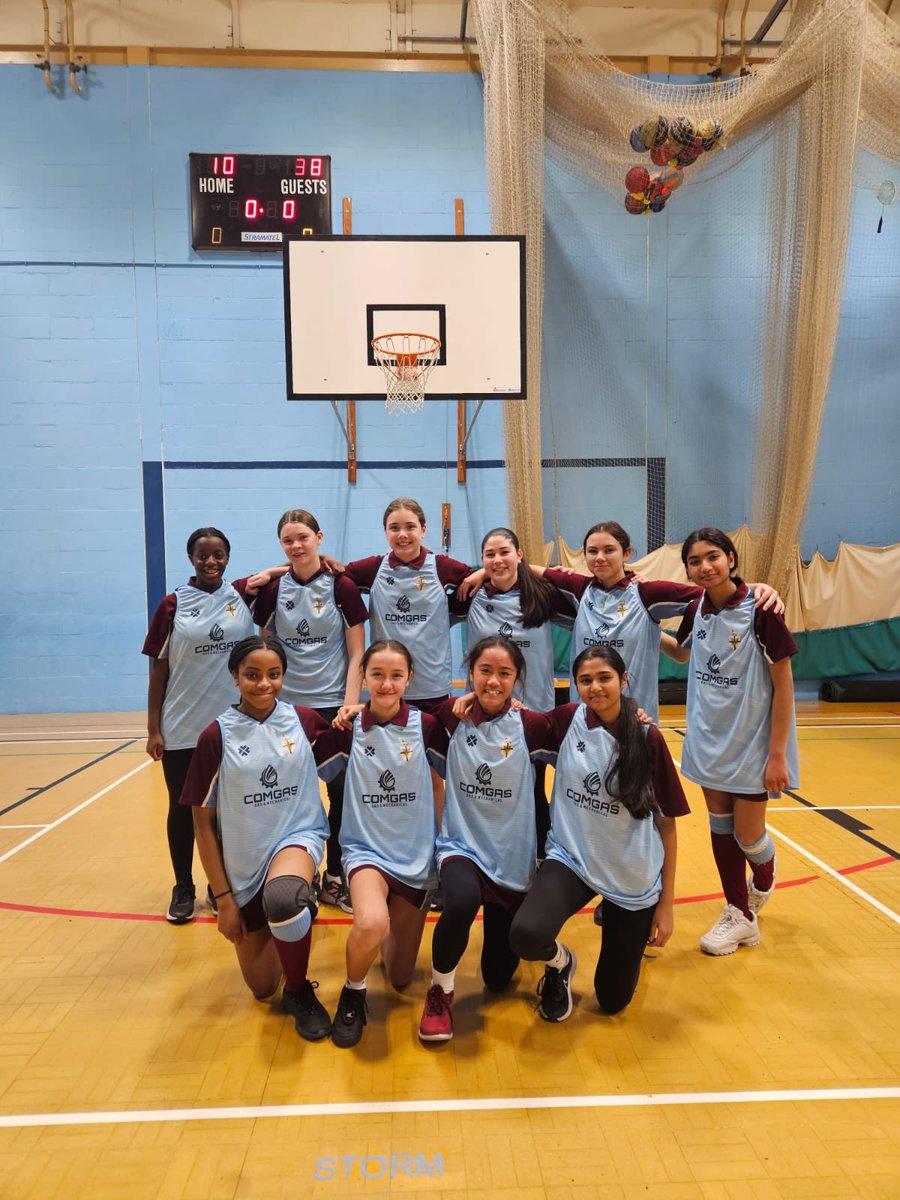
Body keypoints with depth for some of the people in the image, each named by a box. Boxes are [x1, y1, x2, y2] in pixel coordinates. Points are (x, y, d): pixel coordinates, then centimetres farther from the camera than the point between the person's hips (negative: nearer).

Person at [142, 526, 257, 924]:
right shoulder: (173, 604, -3)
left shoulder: (244, 595, 0)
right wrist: (153, 729, -4)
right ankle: (183, 889, 27)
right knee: (182, 809, 10)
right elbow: (158, 670, -1)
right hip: (181, 729, -1)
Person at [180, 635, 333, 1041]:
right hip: (242, 863, 1)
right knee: (261, 987, 9)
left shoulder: (304, 720, -6)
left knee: (281, 898, -37)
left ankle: (300, 991, -7)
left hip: (299, 837, -1)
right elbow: (202, 821, -6)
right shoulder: (217, 735, -11)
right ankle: (298, 903, 39)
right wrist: (223, 898, -6)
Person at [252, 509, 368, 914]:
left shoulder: (342, 586, -3)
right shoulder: (272, 589, 2)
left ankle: (334, 879, 19)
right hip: (286, 706, 1)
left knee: (341, 791, 3)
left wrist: (349, 706, -10)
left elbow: (356, 655, -3)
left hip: (332, 705, -1)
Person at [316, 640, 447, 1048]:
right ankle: (352, 994, -2)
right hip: (366, 850, -2)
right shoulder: (348, 727, -8)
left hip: (417, 857, 2)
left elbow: (438, 784, 5)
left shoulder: (426, 725, -8)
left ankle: (397, 917, 42)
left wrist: (441, 841, 3)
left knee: (400, 977, 10)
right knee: (371, 923, -35)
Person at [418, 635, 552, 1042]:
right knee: (462, 902, -37)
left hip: (514, 858, 1)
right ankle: (440, 991, -7)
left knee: (498, 978, 10)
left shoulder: (532, 725, -11)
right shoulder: (454, 717, -7)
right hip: (462, 846, -1)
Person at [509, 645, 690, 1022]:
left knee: (612, 1001, 11)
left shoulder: (647, 738, -11)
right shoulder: (567, 720, -7)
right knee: (526, 935, -30)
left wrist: (666, 902, -3)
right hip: (572, 859, 1)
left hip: (632, 876, 0)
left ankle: (635, 931, 42)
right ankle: (559, 963, 8)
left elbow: (667, 822, -5)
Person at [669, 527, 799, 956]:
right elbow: (682, 653, 20)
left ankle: (762, 883, 39)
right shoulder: (696, 610, -1)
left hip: (752, 743, -5)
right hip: (709, 740, 5)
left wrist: (777, 754, -15)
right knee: (720, 826, 11)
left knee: (747, 834, 4)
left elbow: (783, 685, -14)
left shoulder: (760, 610, -18)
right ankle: (740, 914, 29)